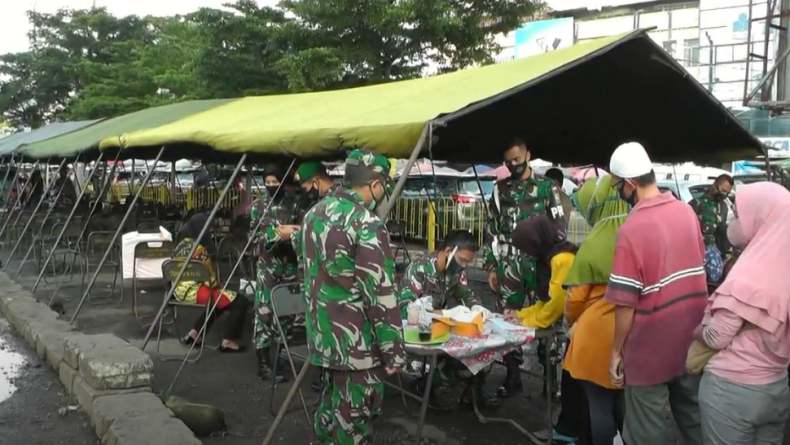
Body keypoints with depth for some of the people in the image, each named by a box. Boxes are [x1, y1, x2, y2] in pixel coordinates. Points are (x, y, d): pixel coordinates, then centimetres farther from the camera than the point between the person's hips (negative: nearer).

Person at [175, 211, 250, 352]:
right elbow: (210, 278, -12)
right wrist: (218, 286, 8)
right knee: (241, 302, -5)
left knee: (218, 298, 31)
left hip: (180, 290, 10)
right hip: (194, 291, -10)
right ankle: (228, 341, 0)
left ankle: (194, 333, 24)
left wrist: (217, 287, 15)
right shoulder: (199, 248, -16)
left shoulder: (180, 243, 10)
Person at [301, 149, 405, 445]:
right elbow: (380, 295, -21)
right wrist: (394, 351, -14)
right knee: (352, 419, 3)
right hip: (356, 343, -8)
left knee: (329, 405, 22)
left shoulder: (315, 213, 7)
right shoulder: (366, 225, -21)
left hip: (322, 335, 9)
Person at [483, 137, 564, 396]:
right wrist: (490, 267, 7)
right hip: (508, 265, 3)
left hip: (539, 263, -2)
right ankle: (512, 376, 16)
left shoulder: (546, 187, 4)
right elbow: (492, 229, 11)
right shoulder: (501, 190, 11)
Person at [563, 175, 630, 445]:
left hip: (597, 336, -5)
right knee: (624, 400, 19)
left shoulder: (593, 244, -14)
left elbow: (577, 297, -6)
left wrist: (571, 321, 15)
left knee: (600, 405, 8)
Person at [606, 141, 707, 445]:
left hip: (652, 345, -7)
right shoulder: (686, 211, -1)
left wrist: (616, 350, -7)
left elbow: (625, 303, -19)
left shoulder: (631, 229, -22)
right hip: (691, 335, 7)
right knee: (693, 417, 22)